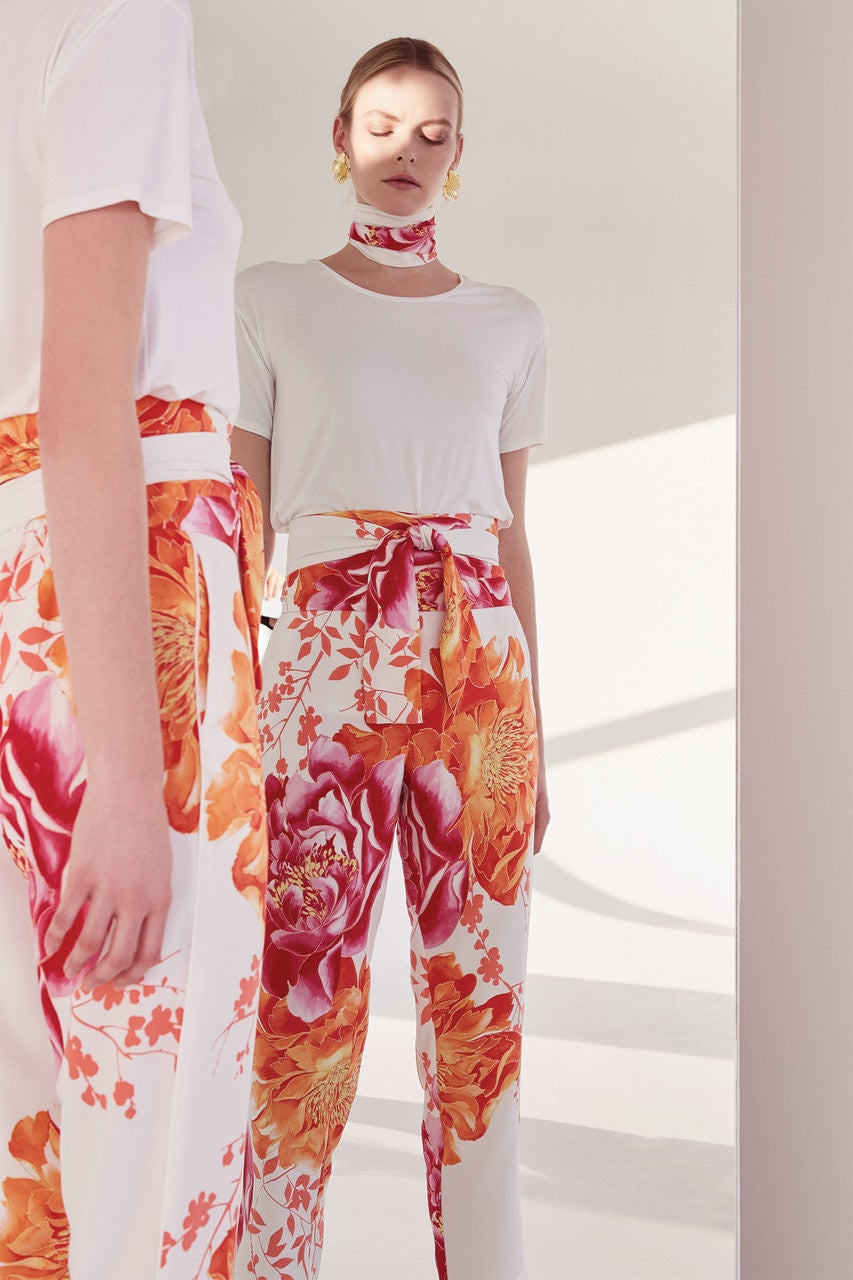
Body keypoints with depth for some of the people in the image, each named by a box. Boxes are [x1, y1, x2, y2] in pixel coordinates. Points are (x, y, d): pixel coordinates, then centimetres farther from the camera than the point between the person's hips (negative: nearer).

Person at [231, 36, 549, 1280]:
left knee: (480, 1012, 5)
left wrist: (531, 728, 12)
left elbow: (513, 537, 16)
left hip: (479, 675, 3)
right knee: (305, 1017, -6)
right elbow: (241, 523, 5)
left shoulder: (511, 325, 16)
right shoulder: (271, 301, 9)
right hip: (325, 674, -2)